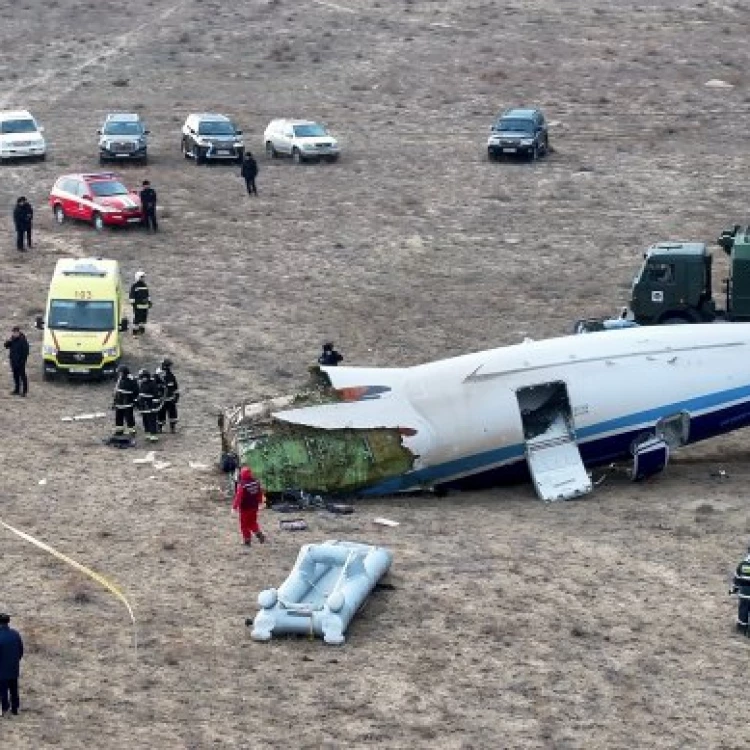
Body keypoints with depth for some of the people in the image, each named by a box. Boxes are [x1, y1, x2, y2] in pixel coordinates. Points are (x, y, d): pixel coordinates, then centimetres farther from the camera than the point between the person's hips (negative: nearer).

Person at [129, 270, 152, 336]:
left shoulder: (145, 285, 12)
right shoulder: (134, 286, -9)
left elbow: (148, 295, 20)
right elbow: (132, 296, -9)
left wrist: (149, 302, 16)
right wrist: (133, 304, -13)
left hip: (145, 305, 6)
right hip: (137, 305, -6)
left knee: (144, 318, 10)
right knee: (137, 318, -5)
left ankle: (142, 328, 25)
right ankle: (135, 330, 1)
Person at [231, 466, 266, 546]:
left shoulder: (242, 485, -23)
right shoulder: (256, 482, -3)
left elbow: (238, 497, -22)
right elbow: (260, 493, 9)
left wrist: (235, 506, -12)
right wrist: (259, 502, 25)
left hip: (245, 508, -6)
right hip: (254, 507, 6)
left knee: (245, 524, 9)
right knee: (253, 522, 23)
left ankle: (247, 539, 13)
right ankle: (259, 534, 8)